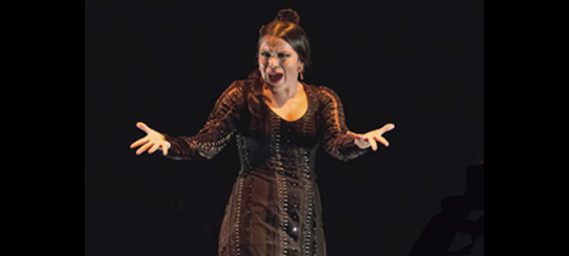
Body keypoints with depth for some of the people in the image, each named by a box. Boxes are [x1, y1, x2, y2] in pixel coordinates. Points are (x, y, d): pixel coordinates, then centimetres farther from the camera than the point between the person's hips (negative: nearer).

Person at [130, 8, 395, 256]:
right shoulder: (242, 95, 0)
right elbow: (205, 143, -8)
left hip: (303, 217, 3)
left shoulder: (323, 100, 6)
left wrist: (358, 142, -34)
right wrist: (166, 142, -28)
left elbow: (338, 145, -10)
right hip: (256, 213, -3)